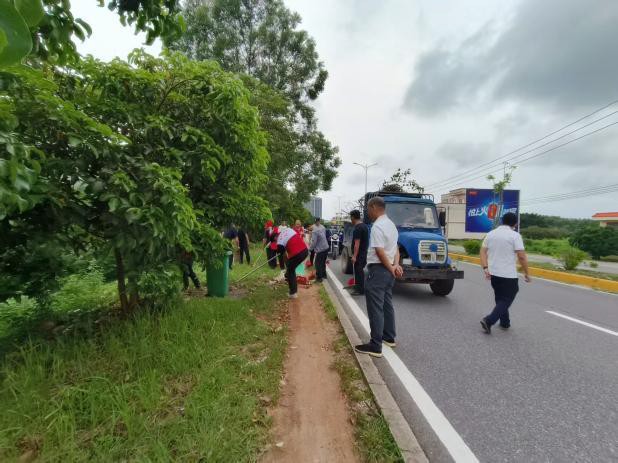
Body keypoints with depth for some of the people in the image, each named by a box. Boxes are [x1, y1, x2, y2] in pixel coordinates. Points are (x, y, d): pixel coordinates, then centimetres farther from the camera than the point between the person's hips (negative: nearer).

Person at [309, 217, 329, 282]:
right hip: (326, 247, 8)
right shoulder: (322, 227, 2)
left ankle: (319, 278, 16)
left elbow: (314, 242, -20)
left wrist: (310, 248, -3)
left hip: (320, 249, -8)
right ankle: (324, 275, 37)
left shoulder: (314, 231, -23)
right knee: (323, 262, 23)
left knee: (318, 264, 8)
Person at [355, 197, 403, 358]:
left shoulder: (377, 226, -18)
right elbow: (395, 248, 11)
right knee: (387, 305, 19)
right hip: (388, 270, 10)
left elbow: (380, 251, -22)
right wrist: (396, 265, -2)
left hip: (378, 270, -10)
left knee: (375, 309, -4)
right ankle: (389, 337, 32)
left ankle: (375, 346, 2)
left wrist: (391, 268, -11)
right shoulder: (391, 224, 14)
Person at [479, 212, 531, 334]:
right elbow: (522, 256, -12)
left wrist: (485, 268, 1)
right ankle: (489, 321, -11)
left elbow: (483, 252, 3)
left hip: (493, 273, 6)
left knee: (500, 298, 19)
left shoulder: (491, 234, 6)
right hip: (508, 275, -6)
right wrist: (526, 273, -2)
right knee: (506, 300, 2)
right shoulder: (515, 235, -10)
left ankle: (505, 323, 28)